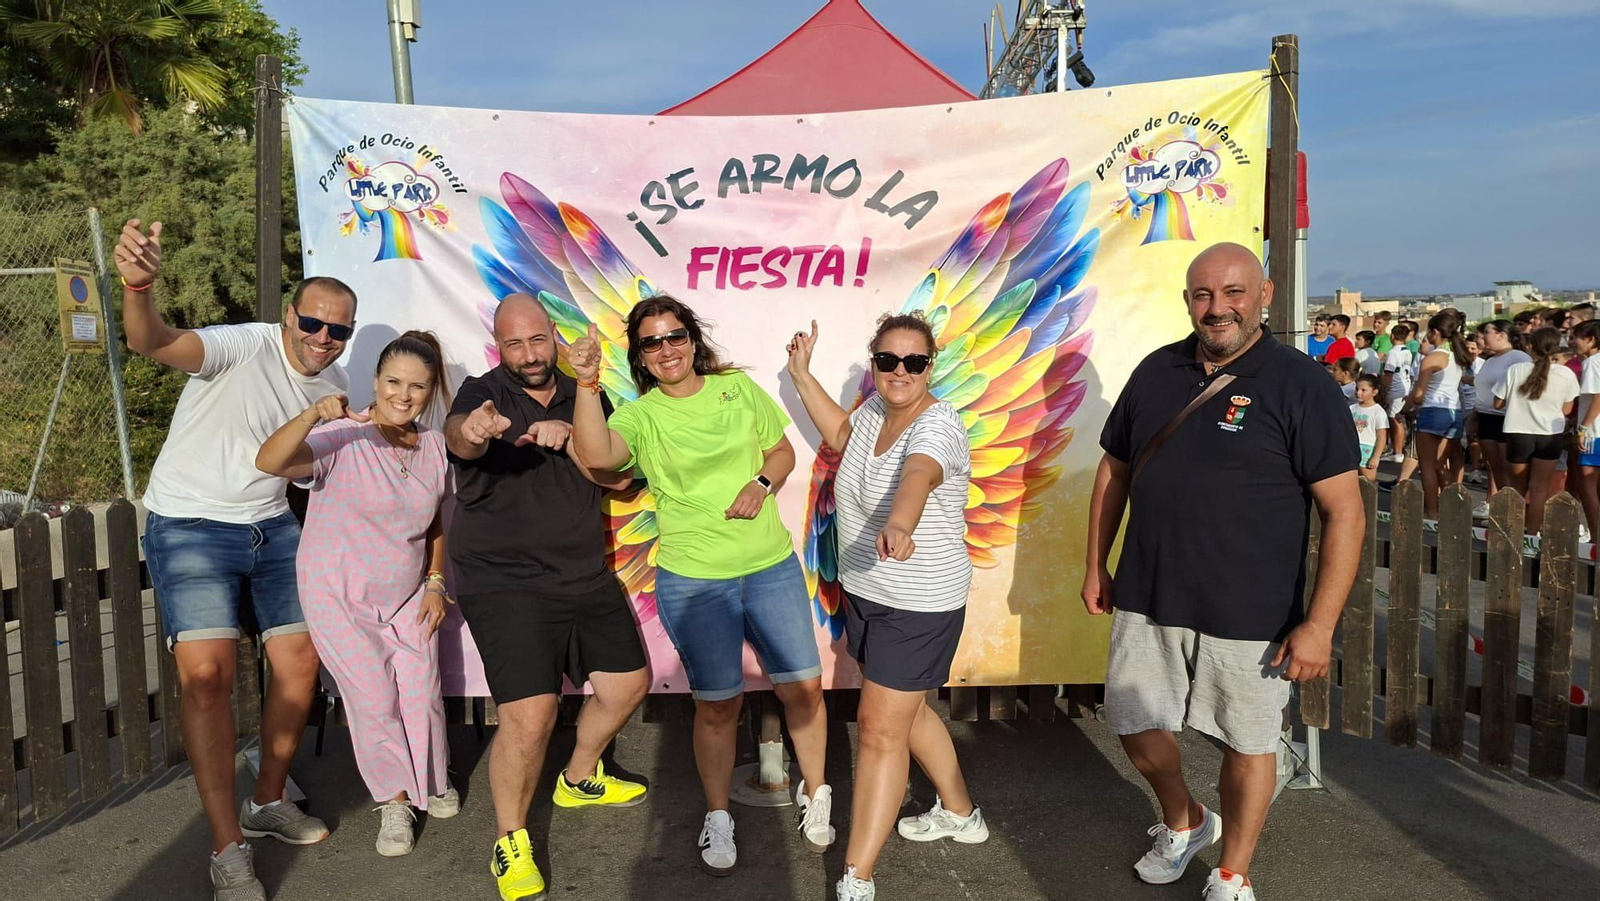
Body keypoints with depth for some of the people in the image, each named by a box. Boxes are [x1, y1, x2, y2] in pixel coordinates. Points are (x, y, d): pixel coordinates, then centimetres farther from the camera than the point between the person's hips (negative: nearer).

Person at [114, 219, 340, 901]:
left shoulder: (335, 385, 1)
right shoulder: (244, 347, -21)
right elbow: (153, 344, -42)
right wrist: (138, 286, -61)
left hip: (272, 525, 7)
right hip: (189, 526, -6)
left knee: (301, 660, 6)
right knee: (206, 673, -15)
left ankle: (268, 802, 28)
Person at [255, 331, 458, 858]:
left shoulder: (434, 448, -1)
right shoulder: (341, 438, -19)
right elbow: (269, 462, -36)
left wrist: (435, 583, 5)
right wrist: (312, 415, -51)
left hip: (407, 595, 4)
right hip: (340, 597, -4)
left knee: (423, 694, 4)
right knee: (374, 699, -3)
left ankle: (431, 783, 32)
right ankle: (393, 801, 20)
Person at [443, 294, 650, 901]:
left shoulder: (583, 398, 7)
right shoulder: (483, 394, -9)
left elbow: (617, 476, -1)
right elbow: (459, 435, -33)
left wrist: (566, 438, -18)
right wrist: (473, 430, -57)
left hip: (585, 576, 6)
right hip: (504, 584, -6)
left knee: (629, 682, 15)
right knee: (531, 715, -15)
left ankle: (579, 780, 41)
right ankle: (510, 841, 9)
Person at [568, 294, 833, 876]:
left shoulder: (738, 388, 3)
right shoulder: (641, 418, -5)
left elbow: (783, 450, 11)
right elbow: (596, 455, -26)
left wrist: (761, 483, -9)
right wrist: (587, 385, -37)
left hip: (771, 565, 2)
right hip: (694, 582, -2)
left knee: (803, 685, 8)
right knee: (718, 705, 7)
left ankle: (814, 794, 33)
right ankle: (717, 818, 30)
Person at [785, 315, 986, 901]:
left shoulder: (937, 425, -24)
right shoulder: (877, 406, 0)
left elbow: (917, 475, -47)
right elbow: (840, 435, 22)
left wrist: (898, 525, -67)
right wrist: (801, 373, 17)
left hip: (919, 605, -9)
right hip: (865, 590, 9)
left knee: (880, 731, -5)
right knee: (907, 711, 23)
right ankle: (960, 814, 45)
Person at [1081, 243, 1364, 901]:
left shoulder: (1301, 386, -11)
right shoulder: (1156, 372, 4)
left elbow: (1344, 510, -12)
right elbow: (1114, 470, 14)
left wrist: (1319, 625, -17)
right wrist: (1096, 566, 13)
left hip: (1249, 614, -4)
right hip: (1148, 600, 4)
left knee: (1248, 743, 12)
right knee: (1137, 727, 14)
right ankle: (1184, 823, 44)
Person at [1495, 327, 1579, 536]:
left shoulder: (1515, 370, -8)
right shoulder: (1566, 374, -8)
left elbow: (1498, 404, -2)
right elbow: (1566, 410, -2)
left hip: (1518, 434, 0)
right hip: (1550, 435, 0)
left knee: (1518, 486, 15)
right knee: (1540, 487, 8)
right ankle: (1532, 533, 8)